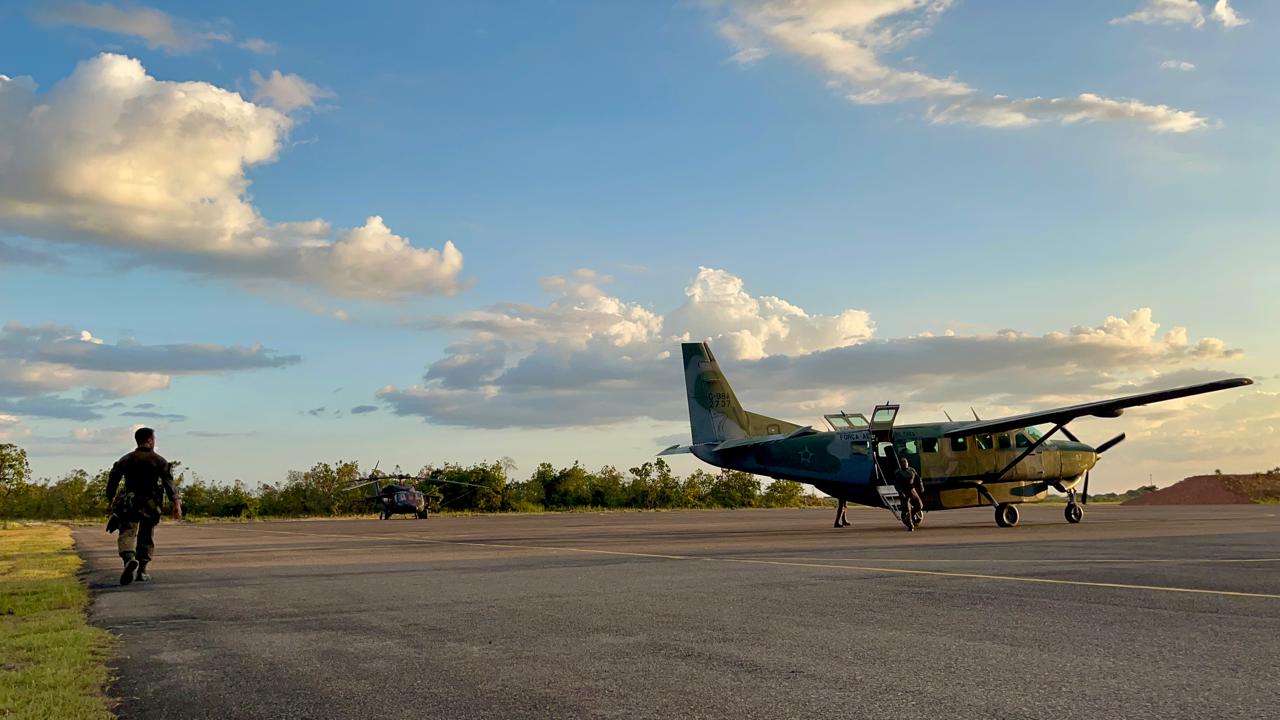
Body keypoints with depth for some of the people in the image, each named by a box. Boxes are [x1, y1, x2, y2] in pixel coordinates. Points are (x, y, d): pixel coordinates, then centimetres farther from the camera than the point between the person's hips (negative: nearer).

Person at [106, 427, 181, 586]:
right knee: (146, 538, 13)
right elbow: (169, 483, -9)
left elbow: (112, 481, 9)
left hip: (128, 505, 0)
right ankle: (141, 571, 14)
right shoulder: (159, 461, 1)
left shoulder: (125, 460, 9)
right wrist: (176, 503, -14)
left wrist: (111, 501, 20)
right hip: (150, 505, 0)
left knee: (127, 534, -8)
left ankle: (129, 559, -37)